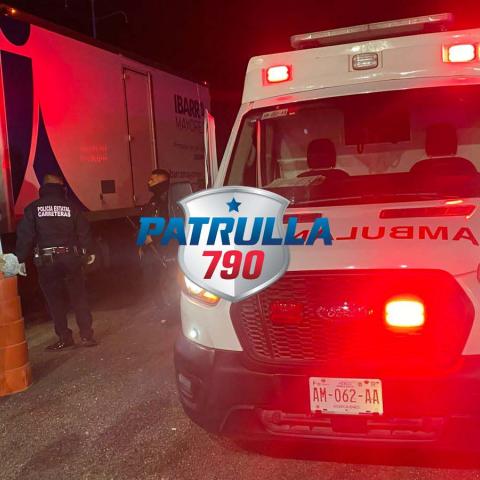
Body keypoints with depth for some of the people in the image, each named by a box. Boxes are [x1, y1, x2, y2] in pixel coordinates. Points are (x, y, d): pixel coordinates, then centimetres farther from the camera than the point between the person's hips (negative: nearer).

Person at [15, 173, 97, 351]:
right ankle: (86, 335, 7)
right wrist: (88, 252, 14)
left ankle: (64, 337, 13)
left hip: (46, 261, -1)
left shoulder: (33, 209, 0)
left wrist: (19, 259, 4)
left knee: (55, 300, 9)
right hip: (71, 258, 1)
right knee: (79, 298, 7)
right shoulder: (70, 206, 1)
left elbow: (25, 236, -3)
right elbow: (84, 231, 2)